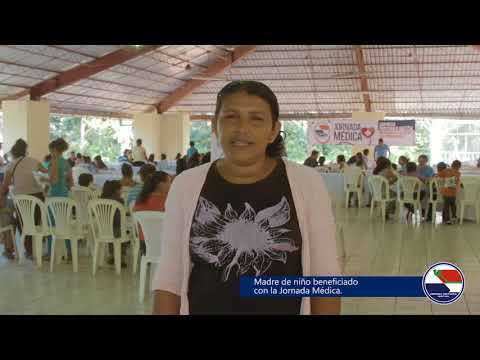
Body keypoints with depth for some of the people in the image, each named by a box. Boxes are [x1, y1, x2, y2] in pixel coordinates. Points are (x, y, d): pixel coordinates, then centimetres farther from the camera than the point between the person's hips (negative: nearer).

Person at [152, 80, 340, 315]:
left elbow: (325, 277, -7)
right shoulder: (185, 186, -5)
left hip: (287, 308, -1)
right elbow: (170, 278, -2)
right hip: (203, 307, 1)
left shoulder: (307, 183, -9)